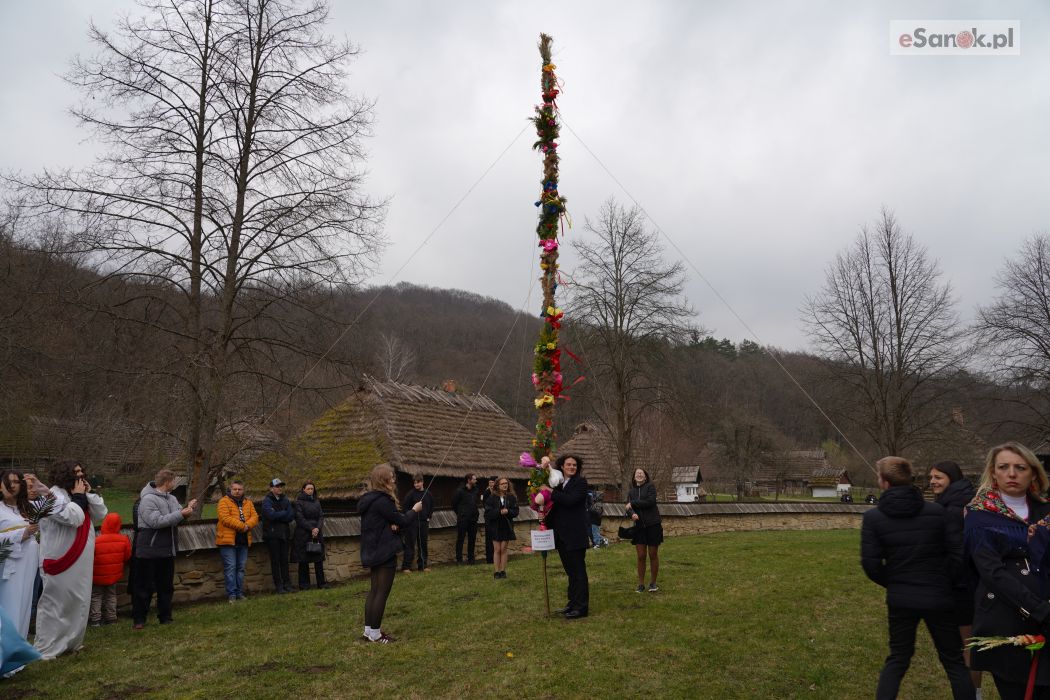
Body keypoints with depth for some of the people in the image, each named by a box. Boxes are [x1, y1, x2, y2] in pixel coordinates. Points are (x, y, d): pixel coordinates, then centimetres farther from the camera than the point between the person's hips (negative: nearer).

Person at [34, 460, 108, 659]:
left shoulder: (81, 497, 13)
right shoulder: (55, 494, -13)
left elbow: (101, 515, 6)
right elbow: (73, 518, -25)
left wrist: (89, 494, -1)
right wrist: (78, 496, -14)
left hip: (80, 561, 8)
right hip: (61, 560, -8)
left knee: (78, 601, 14)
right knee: (55, 601, -3)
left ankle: (70, 641, 26)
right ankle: (46, 648, 5)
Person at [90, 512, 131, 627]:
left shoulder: (96, 541, -22)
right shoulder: (123, 540, -13)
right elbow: (127, 556, -1)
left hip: (98, 575, -3)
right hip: (114, 574, 3)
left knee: (96, 596, 11)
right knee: (111, 596, 17)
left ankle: (95, 620, 9)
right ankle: (111, 618, 20)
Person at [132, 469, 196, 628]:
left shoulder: (171, 498, 9)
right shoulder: (148, 499, -17)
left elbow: (178, 518, 13)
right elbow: (156, 521, -26)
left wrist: (188, 509, -7)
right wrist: (181, 514, -24)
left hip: (168, 550, 8)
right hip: (150, 551, -8)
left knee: (166, 586, 14)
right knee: (144, 587, 2)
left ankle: (165, 617, 23)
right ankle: (138, 619, 13)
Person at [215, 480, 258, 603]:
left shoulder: (248, 503, 14)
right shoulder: (224, 502, -4)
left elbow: (255, 517, 5)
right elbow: (225, 518, -16)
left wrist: (247, 525, -16)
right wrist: (242, 526, -19)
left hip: (243, 541, 6)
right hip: (228, 540, -6)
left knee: (241, 568, 11)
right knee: (230, 567, -5)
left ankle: (239, 593, 18)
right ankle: (231, 594, -1)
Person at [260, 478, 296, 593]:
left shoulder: (285, 500, 11)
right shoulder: (267, 501, -4)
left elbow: (291, 516, 0)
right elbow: (271, 515, -20)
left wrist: (277, 515, -12)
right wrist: (284, 513, -7)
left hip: (284, 533, 4)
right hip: (272, 534, -4)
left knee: (284, 560, 6)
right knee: (275, 561, -1)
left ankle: (287, 584, 10)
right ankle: (278, 585, 4)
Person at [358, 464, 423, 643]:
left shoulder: (370, 499, 10)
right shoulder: (382, 501, -21)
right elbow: (402, 521, -15)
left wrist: (394, 524, -8)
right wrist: (414, 510, 3)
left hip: (373, 552, 10)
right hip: (385, 553, -10)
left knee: (374, 591, 15)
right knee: (382, 593, -2)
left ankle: (368, 629, 22)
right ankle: (375, 633, 3)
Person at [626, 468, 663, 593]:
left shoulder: (650, 486, -1)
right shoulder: (631, 491, 12)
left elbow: (650, 502, -15)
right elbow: (628, 507, 1)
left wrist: (633, 504, -10)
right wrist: (632, 514, -22)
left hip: (653, 525, -3)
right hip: (639, 526, 3)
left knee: (653, 555, 4)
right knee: (640, 556, 1)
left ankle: (653, 583, 16)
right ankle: (641, 584, 11)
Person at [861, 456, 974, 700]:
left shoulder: (873, 517, -9)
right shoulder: (937, 511, -7)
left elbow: (870, 563, -11)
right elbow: (958, 552, -8)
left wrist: (891, 583, 8)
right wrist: (944, 581, 8)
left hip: (900, 600, 0)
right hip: (938, 598, 0)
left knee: (897, 660, 16)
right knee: (954, 661, 16)